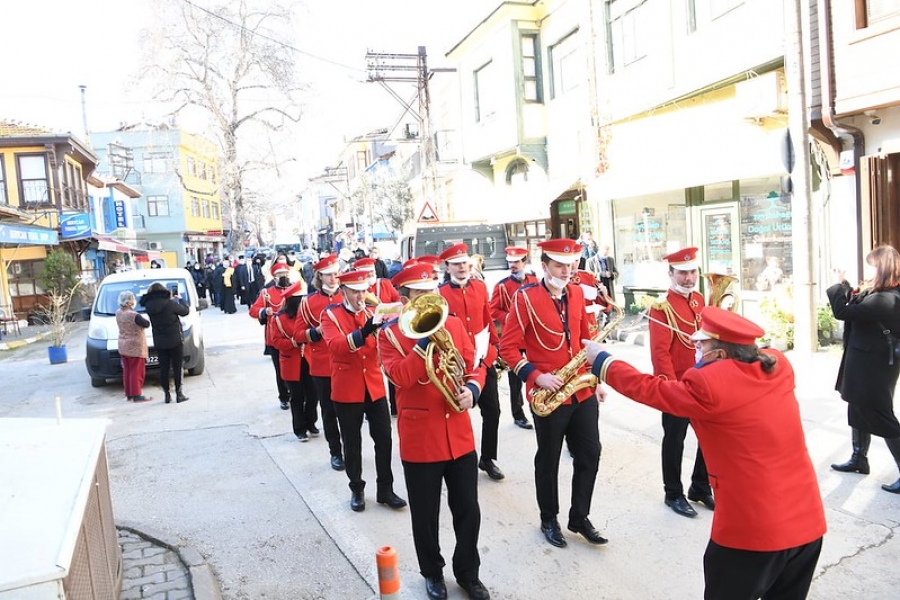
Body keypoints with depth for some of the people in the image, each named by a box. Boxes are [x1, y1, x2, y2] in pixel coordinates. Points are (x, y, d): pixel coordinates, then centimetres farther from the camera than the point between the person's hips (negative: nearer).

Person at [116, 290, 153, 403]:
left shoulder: (118, 313, 0)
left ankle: (129, 394, 20)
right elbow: (146, 324, -12)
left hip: (123, 346, 8)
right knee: (137, 371, -1)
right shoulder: (134, 316, -22)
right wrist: (142, 319, 6)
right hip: (135, 347, -8)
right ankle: (137, 395, 1)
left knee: (127, 371, 14)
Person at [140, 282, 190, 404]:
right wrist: (177, 300, 13)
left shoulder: (149, 306, -3)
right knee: (178, 367, 4)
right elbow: (185, 311, -4)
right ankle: (179, 394, 4)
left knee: (163, 368, 10)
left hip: (159, 342, 4)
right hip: (175, 341, -4)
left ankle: (167, 394, 13)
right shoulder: (169, 304, -15)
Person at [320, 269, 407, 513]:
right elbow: (335, 346, -25)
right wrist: (363, 333, -39)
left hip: (375, 386, 4)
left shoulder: (371, 312, 7)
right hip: (347, 389, -3)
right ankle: (357, 490, 24)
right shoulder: (330, 315, -6)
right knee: (352, 443, 8)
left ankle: (385, 490, 18)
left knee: (384, 439, 5)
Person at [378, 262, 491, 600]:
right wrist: (426, 338, -24)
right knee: (425, 515, 12)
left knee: (468, 509, 13)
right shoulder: (389, 332, -7)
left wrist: (472, 389, -12)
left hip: (460, 435, 3)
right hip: (419, 438, -3)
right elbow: (401, 376, -21)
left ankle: (468, 572, 34)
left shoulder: (454, 323, 5)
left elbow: (475, 365, 8)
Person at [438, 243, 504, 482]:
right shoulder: (440, 294, -8)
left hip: (484, 358, 4)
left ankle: (488, 459, 27)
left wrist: (495, 346, 14)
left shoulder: (480, 287, 5)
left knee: (492, 411, 9)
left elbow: (487, 319, 13)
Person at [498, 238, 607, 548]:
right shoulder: (525, 298, -13)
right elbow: (508, 347, -13)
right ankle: (549, 520, 31)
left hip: (583, 391, 5)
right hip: (548, 395, -5)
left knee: (590, 455, 12)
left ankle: (580, 517, 31)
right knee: (548, 460, 11)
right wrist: (536, 377, -22)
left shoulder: (577, 293, 6)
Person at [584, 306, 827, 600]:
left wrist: (601, 360, 7)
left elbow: (650, 389, -5)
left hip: (753, 529, -6)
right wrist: (707, 339, 16)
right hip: (807, 520, 7)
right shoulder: (778, 365, 0)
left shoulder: (709, 384, -18)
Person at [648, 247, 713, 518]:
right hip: (676, 387, -7)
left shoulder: (700, 300, 7)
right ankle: (674, 494, 23)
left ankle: (701, 489, 32)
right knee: (674, 440, 7)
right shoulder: (662, 307, -15)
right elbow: (660, 352, -19)